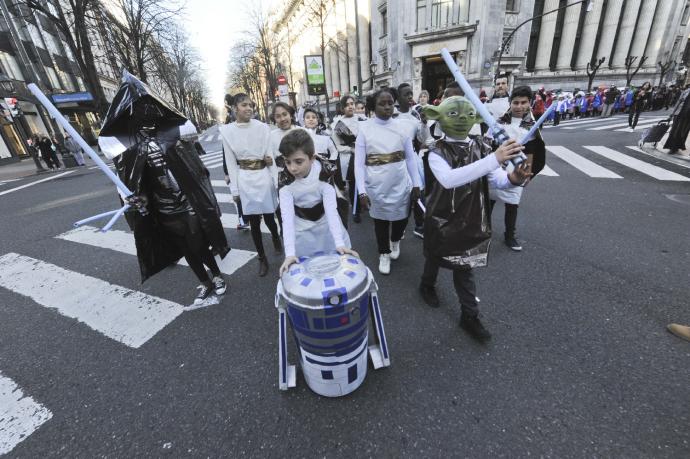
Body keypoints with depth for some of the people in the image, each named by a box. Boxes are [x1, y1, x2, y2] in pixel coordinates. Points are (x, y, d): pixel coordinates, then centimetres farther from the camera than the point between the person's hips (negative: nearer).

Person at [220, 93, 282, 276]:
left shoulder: (262, 127, -2)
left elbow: (271, 156, 0)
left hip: (264, 176, 0)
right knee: (254, 222, 6)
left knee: (269, 218, 6)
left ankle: (276, 237, 43)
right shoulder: (227, 131, 0)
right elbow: (231, 162, 2)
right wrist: (234, 189, 1)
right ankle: (262, 258, 23)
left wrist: (276, 182, -1)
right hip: (244, 179, 1)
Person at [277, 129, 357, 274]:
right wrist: (290, 253, -38)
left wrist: (340, 243, -40)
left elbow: (331, 209, -30)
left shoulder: (325, 173, -25)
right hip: (301, 227, 0)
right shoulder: (285, 179, -22)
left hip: (325, 223, 0)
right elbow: (287, 216, -28)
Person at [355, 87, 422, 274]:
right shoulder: (365, 128, -6)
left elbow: (411, 157, 4)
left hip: (401, 185, 2)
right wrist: (362, 191, -15)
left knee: (401, 218, 16)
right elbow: (359, 162, -9)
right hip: (377, 187, -2)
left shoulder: (401, 125, 1)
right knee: (381, 220, 13)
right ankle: (384, 253, 36)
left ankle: (395, 241, 49)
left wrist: (416, 184, 2)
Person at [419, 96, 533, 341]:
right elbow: (449, 179, -38)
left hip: (471, 221, 3)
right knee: (435, 257, 20)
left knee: (464, 268, 13)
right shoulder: (438, 153, -17)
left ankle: (469, 316, 28)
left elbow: (497, 180, -13)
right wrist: (494, 159, -45)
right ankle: (427, 286, 51)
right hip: (442, 219, -3)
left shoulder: (481, 147, -5)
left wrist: (514, 178, -37)